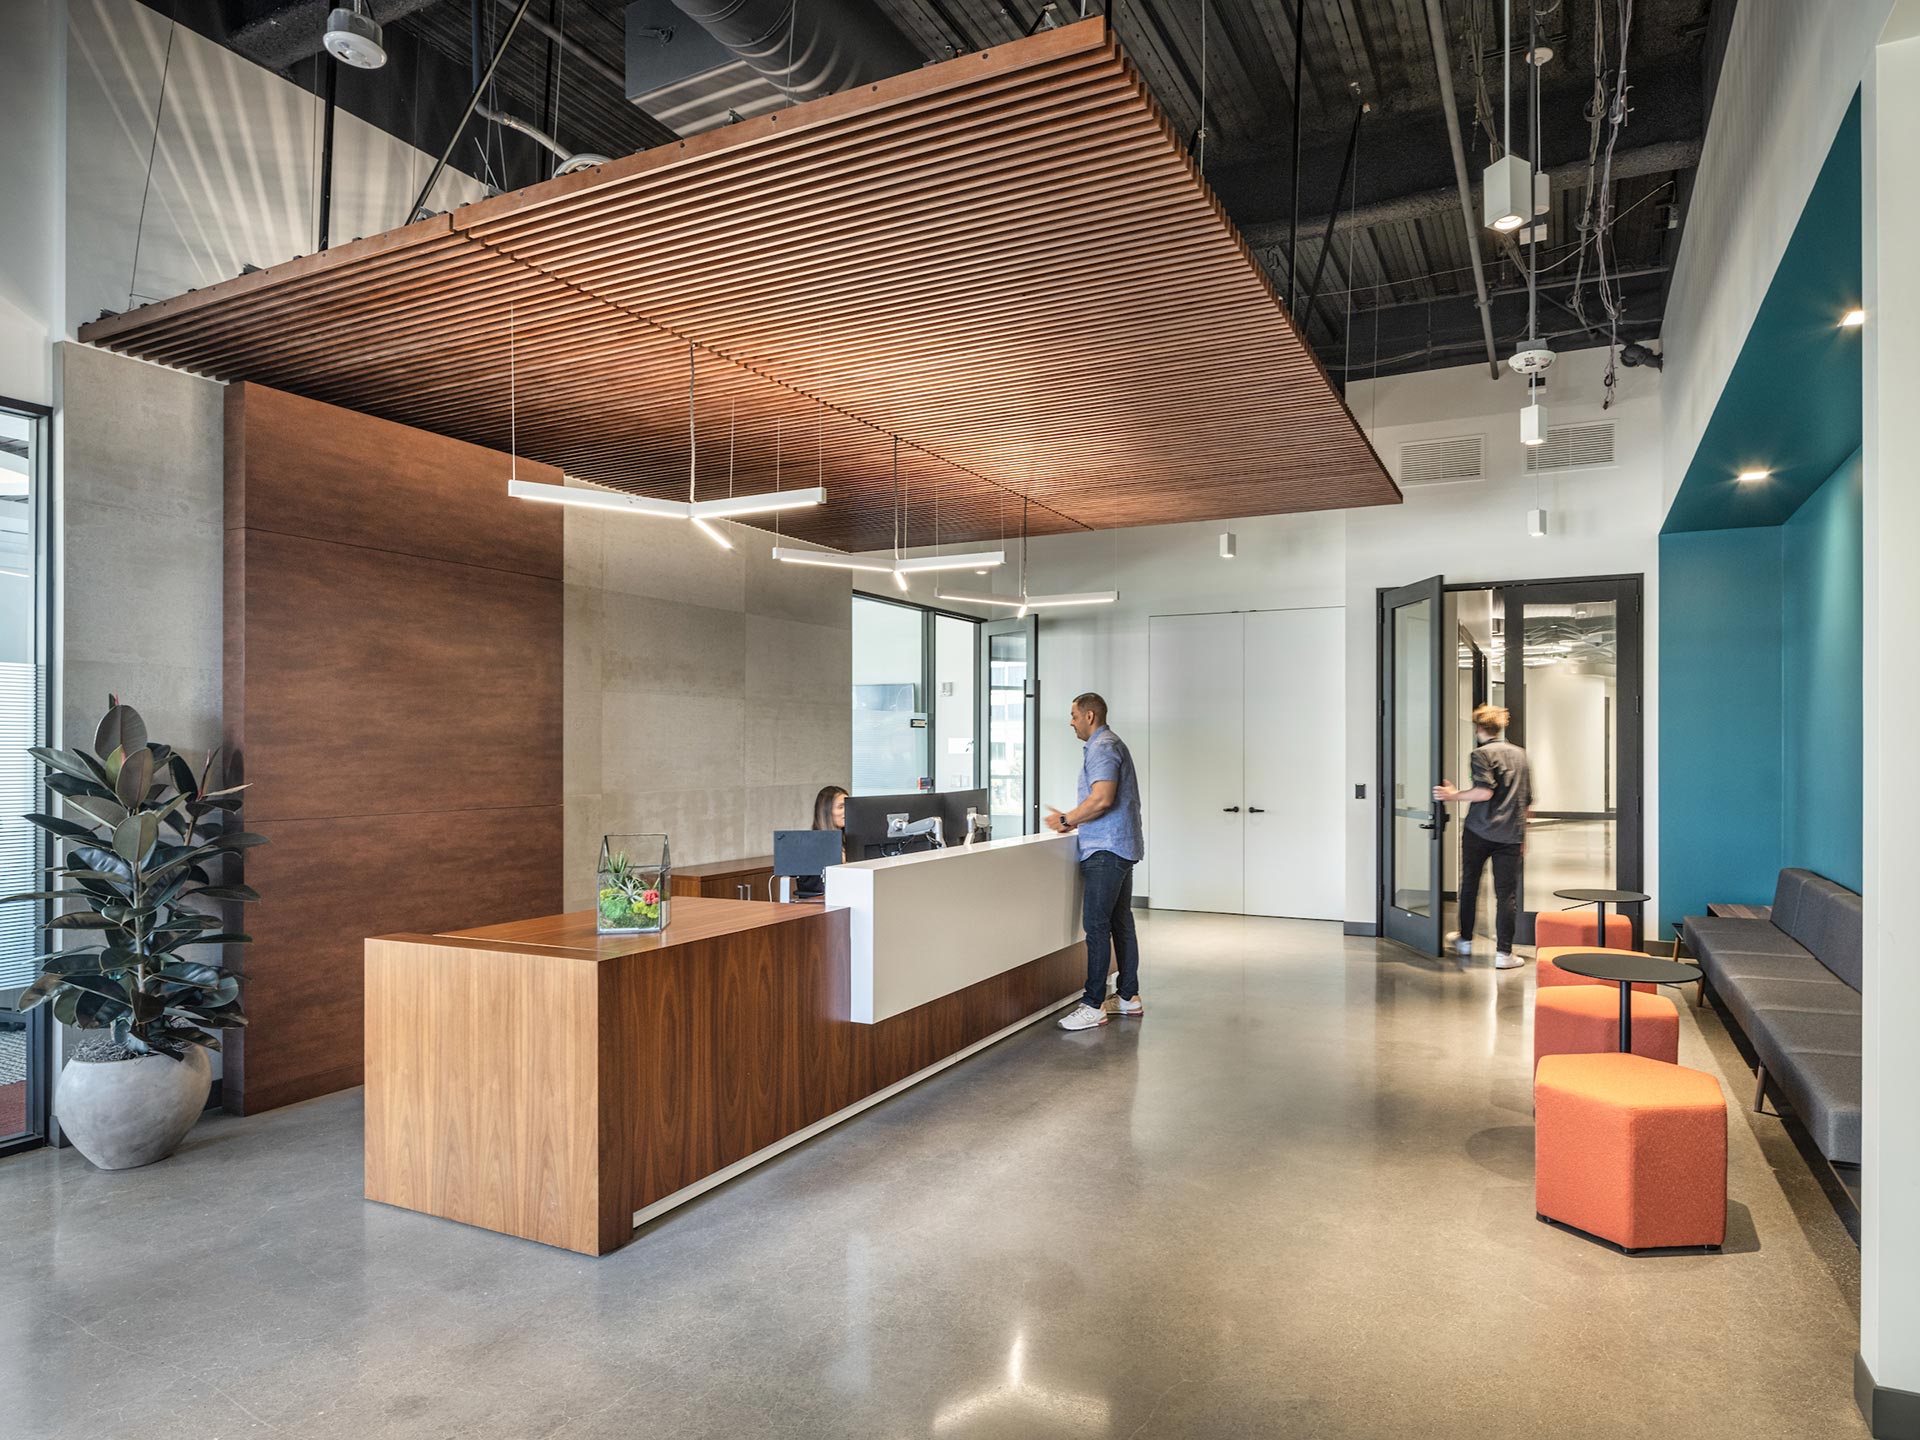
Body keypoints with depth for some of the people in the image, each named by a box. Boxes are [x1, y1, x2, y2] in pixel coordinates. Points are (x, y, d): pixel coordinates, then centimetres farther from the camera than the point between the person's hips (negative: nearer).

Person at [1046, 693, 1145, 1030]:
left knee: (1096, 926, -10)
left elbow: (1102, 798, -25)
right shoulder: (1113, 744, 21)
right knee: (1121, 923, 13)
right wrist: (1076, 822, 17)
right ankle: (1129, 998, 19)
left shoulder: (1102, 747, -13)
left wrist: (1066, 820, -14)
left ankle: (1093, 1006, -9)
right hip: (1121, 847, 11)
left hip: (1106, 850, -11)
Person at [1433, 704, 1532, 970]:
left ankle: (1465, 939, 28)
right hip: (1511, 834, 4)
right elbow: (1527, 799, 17)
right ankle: (1504, 953, -2)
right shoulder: (1519, 754, 13)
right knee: (1506, 893, 2)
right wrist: (1522, 835, 23)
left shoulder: (1481, 753, -6)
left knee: (1469, 885, 14)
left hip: (1479, 831, -4)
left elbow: (1484, 792, -20)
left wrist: (1453, 796, -9)